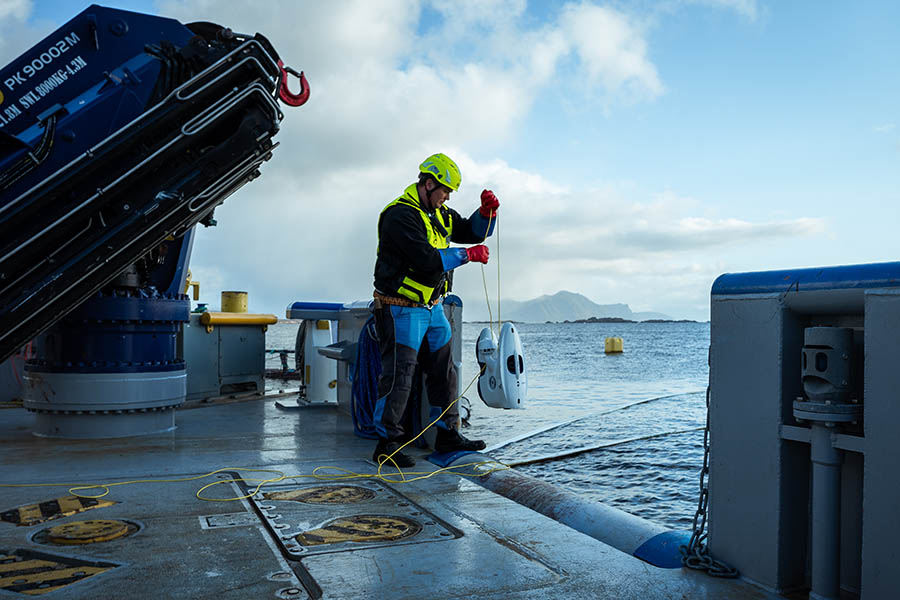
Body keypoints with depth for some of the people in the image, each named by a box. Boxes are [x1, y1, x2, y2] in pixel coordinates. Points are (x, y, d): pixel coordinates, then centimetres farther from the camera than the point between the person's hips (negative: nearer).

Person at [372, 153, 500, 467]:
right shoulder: (400, 215, -17)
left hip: (433, 308, 9)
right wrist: (467, 255, -16)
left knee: (444, 371, 12)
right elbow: (426, 259, -26)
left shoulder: (440, 214, 13)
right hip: (402, 309, -9)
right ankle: (386, 443, 2)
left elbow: (473, 231, 21)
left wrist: (487, 211, 0)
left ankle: (448, 435, 23)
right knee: (399, 375, -8)